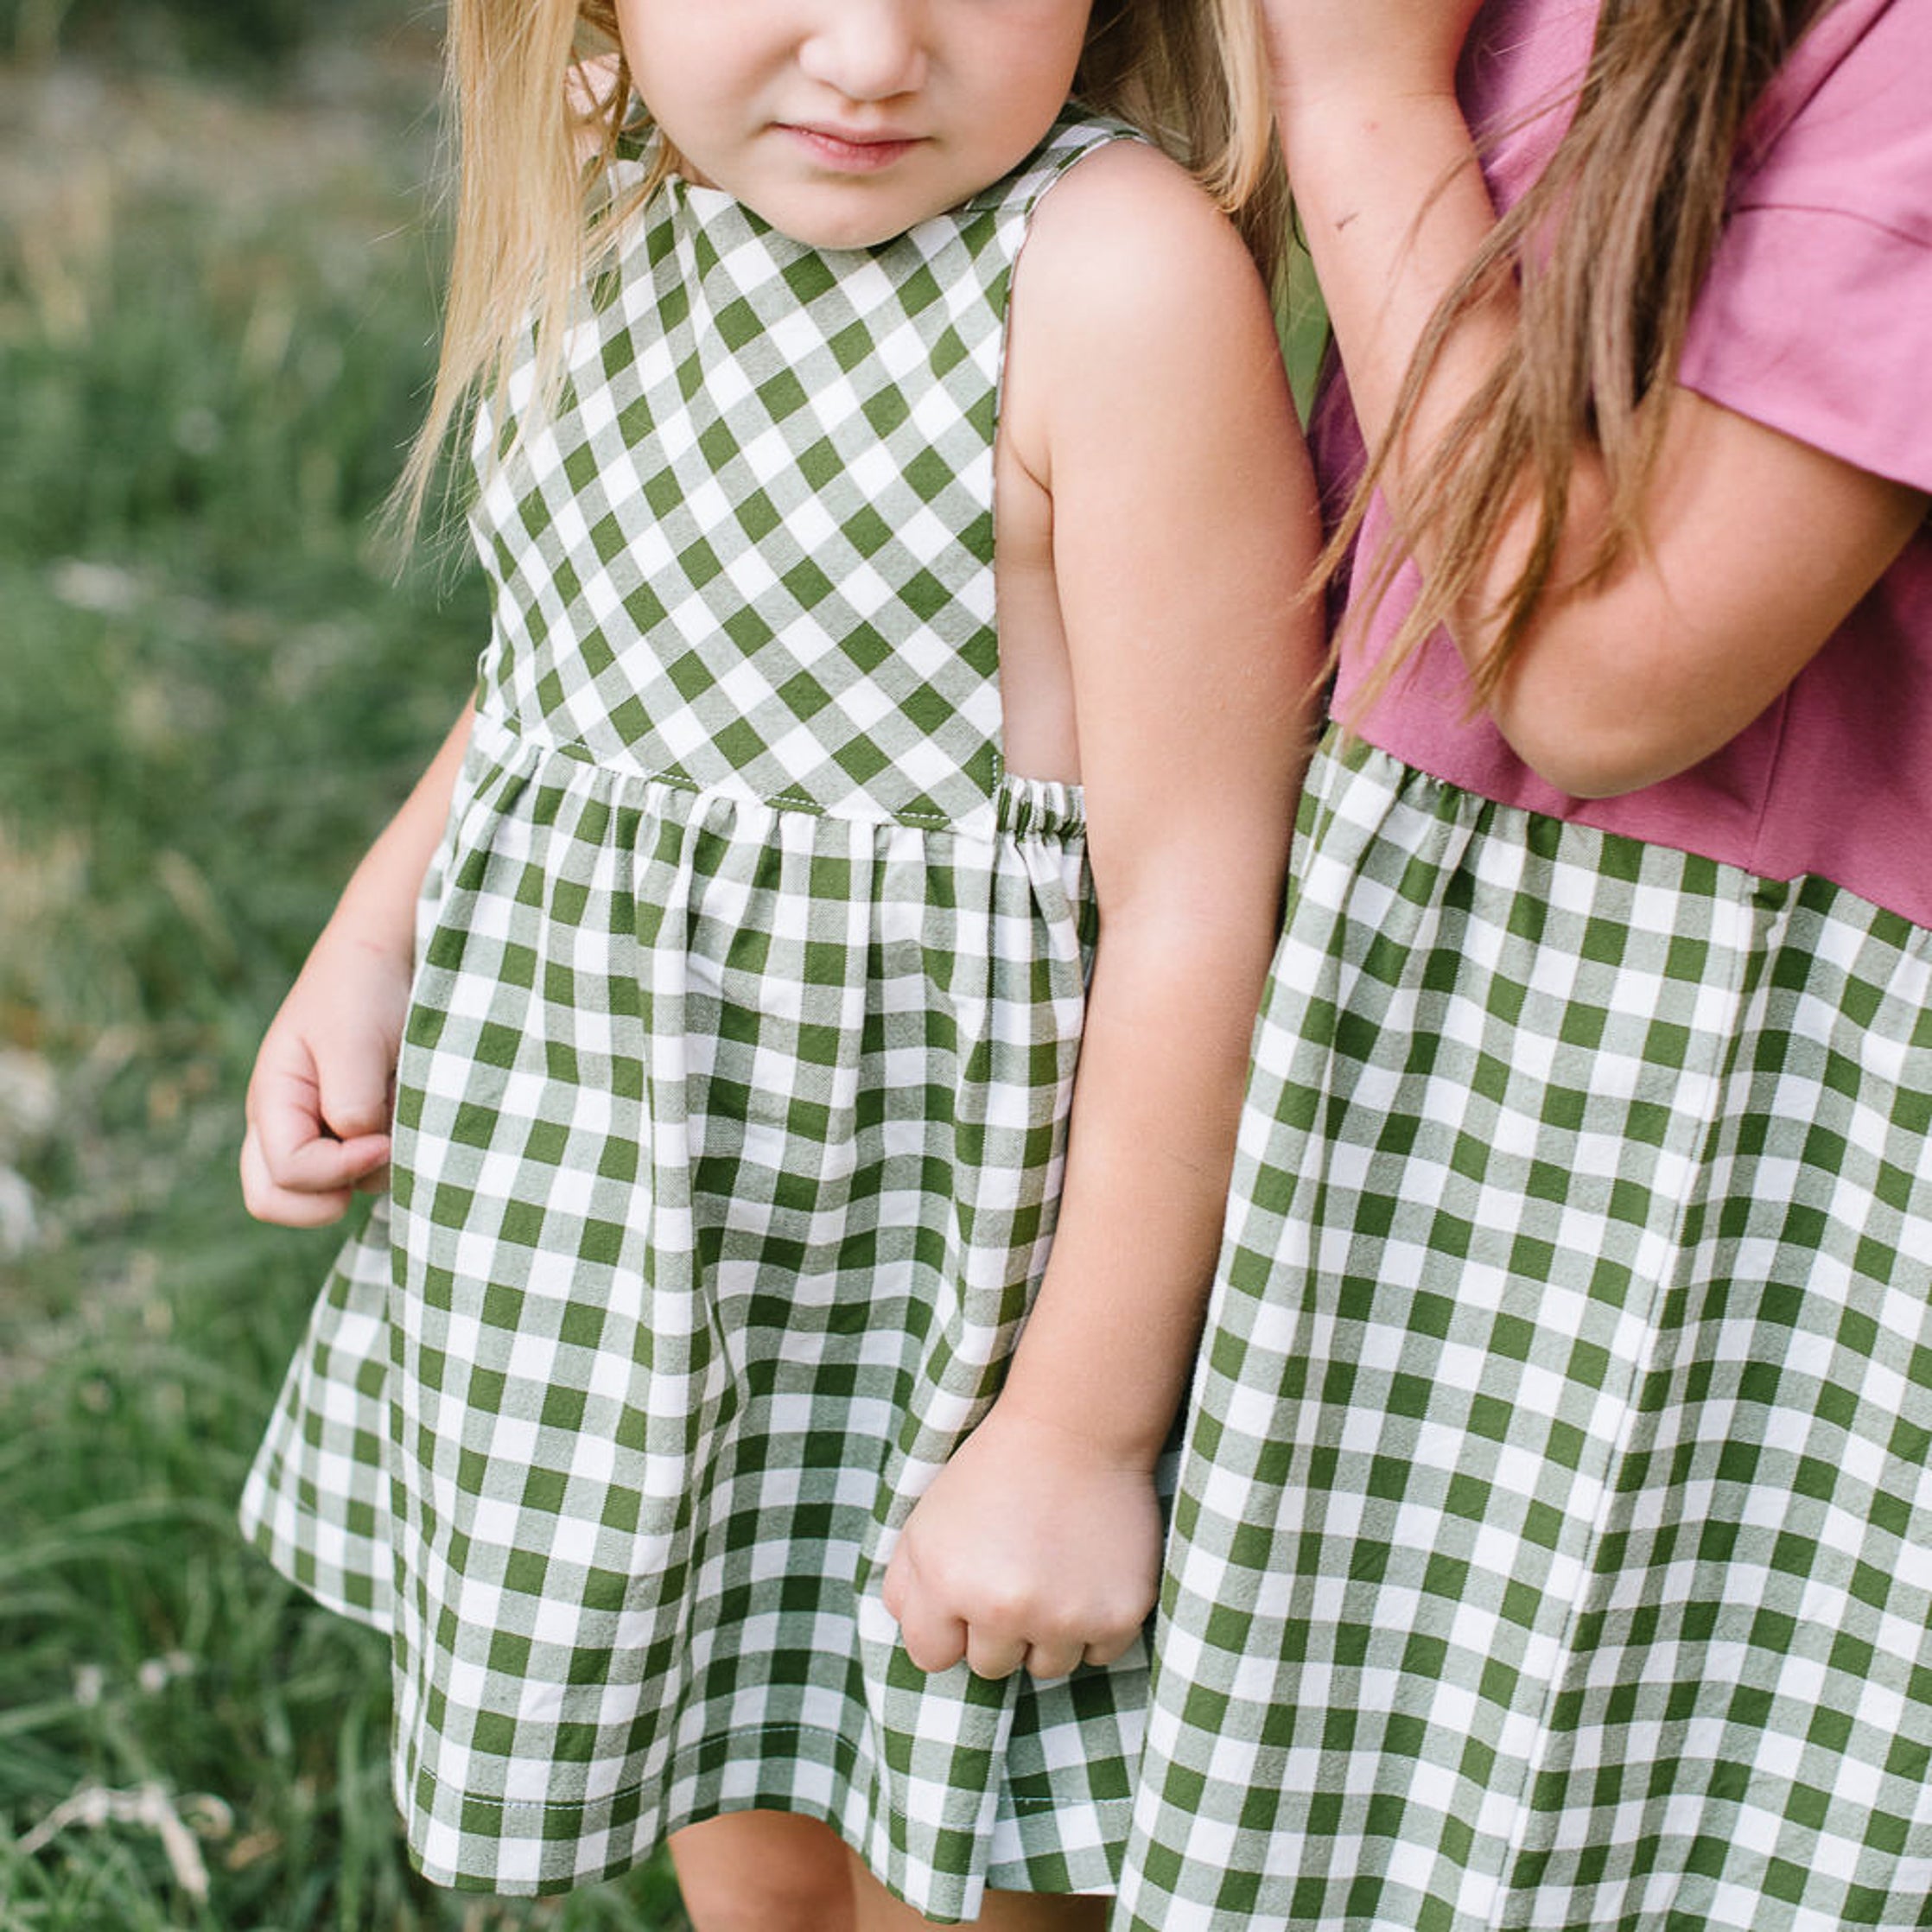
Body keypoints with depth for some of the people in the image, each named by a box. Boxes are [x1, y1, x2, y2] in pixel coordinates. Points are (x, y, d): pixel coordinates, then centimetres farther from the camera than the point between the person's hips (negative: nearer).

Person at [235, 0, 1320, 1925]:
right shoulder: (605, 212, -1)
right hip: (604, 1183, 6)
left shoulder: (1116, 273, -24)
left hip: (948, 1235, -6)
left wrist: (1080, 1428, -18)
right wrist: (367, 952, 4)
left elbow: (1197, 892, -21)